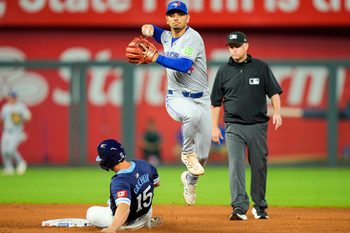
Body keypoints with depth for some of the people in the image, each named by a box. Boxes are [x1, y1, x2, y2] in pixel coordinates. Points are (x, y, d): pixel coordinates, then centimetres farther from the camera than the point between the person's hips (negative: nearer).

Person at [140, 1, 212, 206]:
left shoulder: (193, 37, -13)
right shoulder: (167, 37, 7)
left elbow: (183, 65, -29)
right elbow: (160, 34, 34)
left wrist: (156, 57, -30)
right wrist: (151, 28, 10)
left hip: (201, 100, -1)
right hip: (177, 98, 1)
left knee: (202, 155, 1)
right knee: (193, 113, -39)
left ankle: (190, 179, 34)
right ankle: (187, 152, -15)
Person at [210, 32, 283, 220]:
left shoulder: (260, 67, 4)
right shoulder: (224, 71, 6)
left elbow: (274, 92, 4)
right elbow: (216, 102, 11)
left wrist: (276, 112, -12)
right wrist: (214, 126, 7)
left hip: (258, 126, 0)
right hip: (234, 127, 0)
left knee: (259, 166, 5)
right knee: (236, 166, -13)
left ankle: (259, 206, 19)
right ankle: (239, 208, -19)